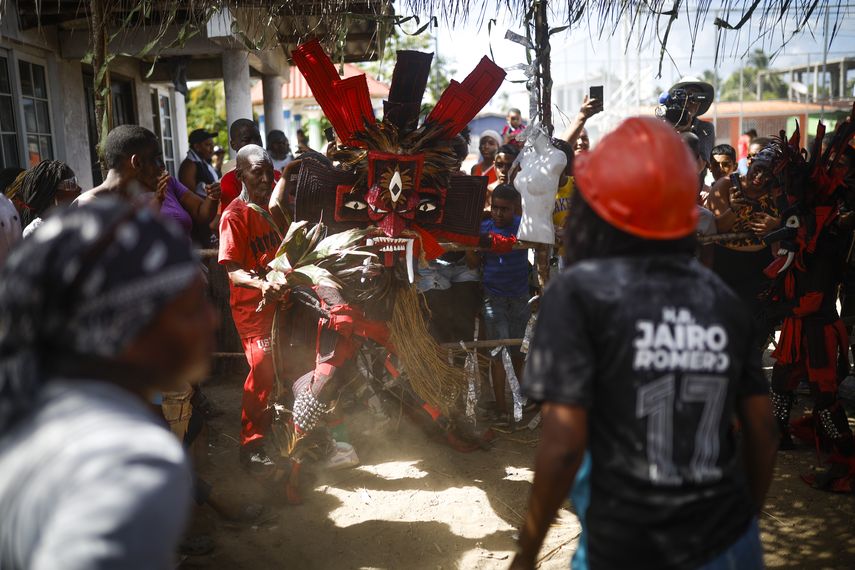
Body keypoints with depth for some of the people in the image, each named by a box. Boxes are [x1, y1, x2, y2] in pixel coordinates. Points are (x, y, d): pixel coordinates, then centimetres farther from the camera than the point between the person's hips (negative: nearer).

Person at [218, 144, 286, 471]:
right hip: (251, 306, -7)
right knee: (263, 372, -9)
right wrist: (262, 285, -37)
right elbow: (233, 272, -20)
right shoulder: (235, 215, -12)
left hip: (281, 299, 7)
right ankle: (250, 445, 6)